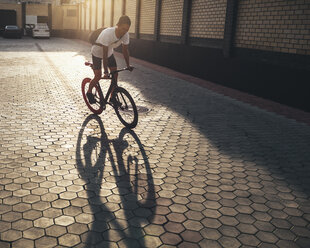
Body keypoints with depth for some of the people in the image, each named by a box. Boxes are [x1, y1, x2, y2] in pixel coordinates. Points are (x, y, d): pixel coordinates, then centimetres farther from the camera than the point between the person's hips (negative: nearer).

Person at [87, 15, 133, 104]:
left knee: (115, 74, -3)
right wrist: (106, 71, -36)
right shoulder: (107, 33, -39)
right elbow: (104, 54, -36)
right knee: (98, 76, -12)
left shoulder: (125, 35, -23)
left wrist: (128, 65, -5)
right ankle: (89, 92, 16)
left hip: (109, 53, 5)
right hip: (97, 53, -5)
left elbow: (125, 50, -7)